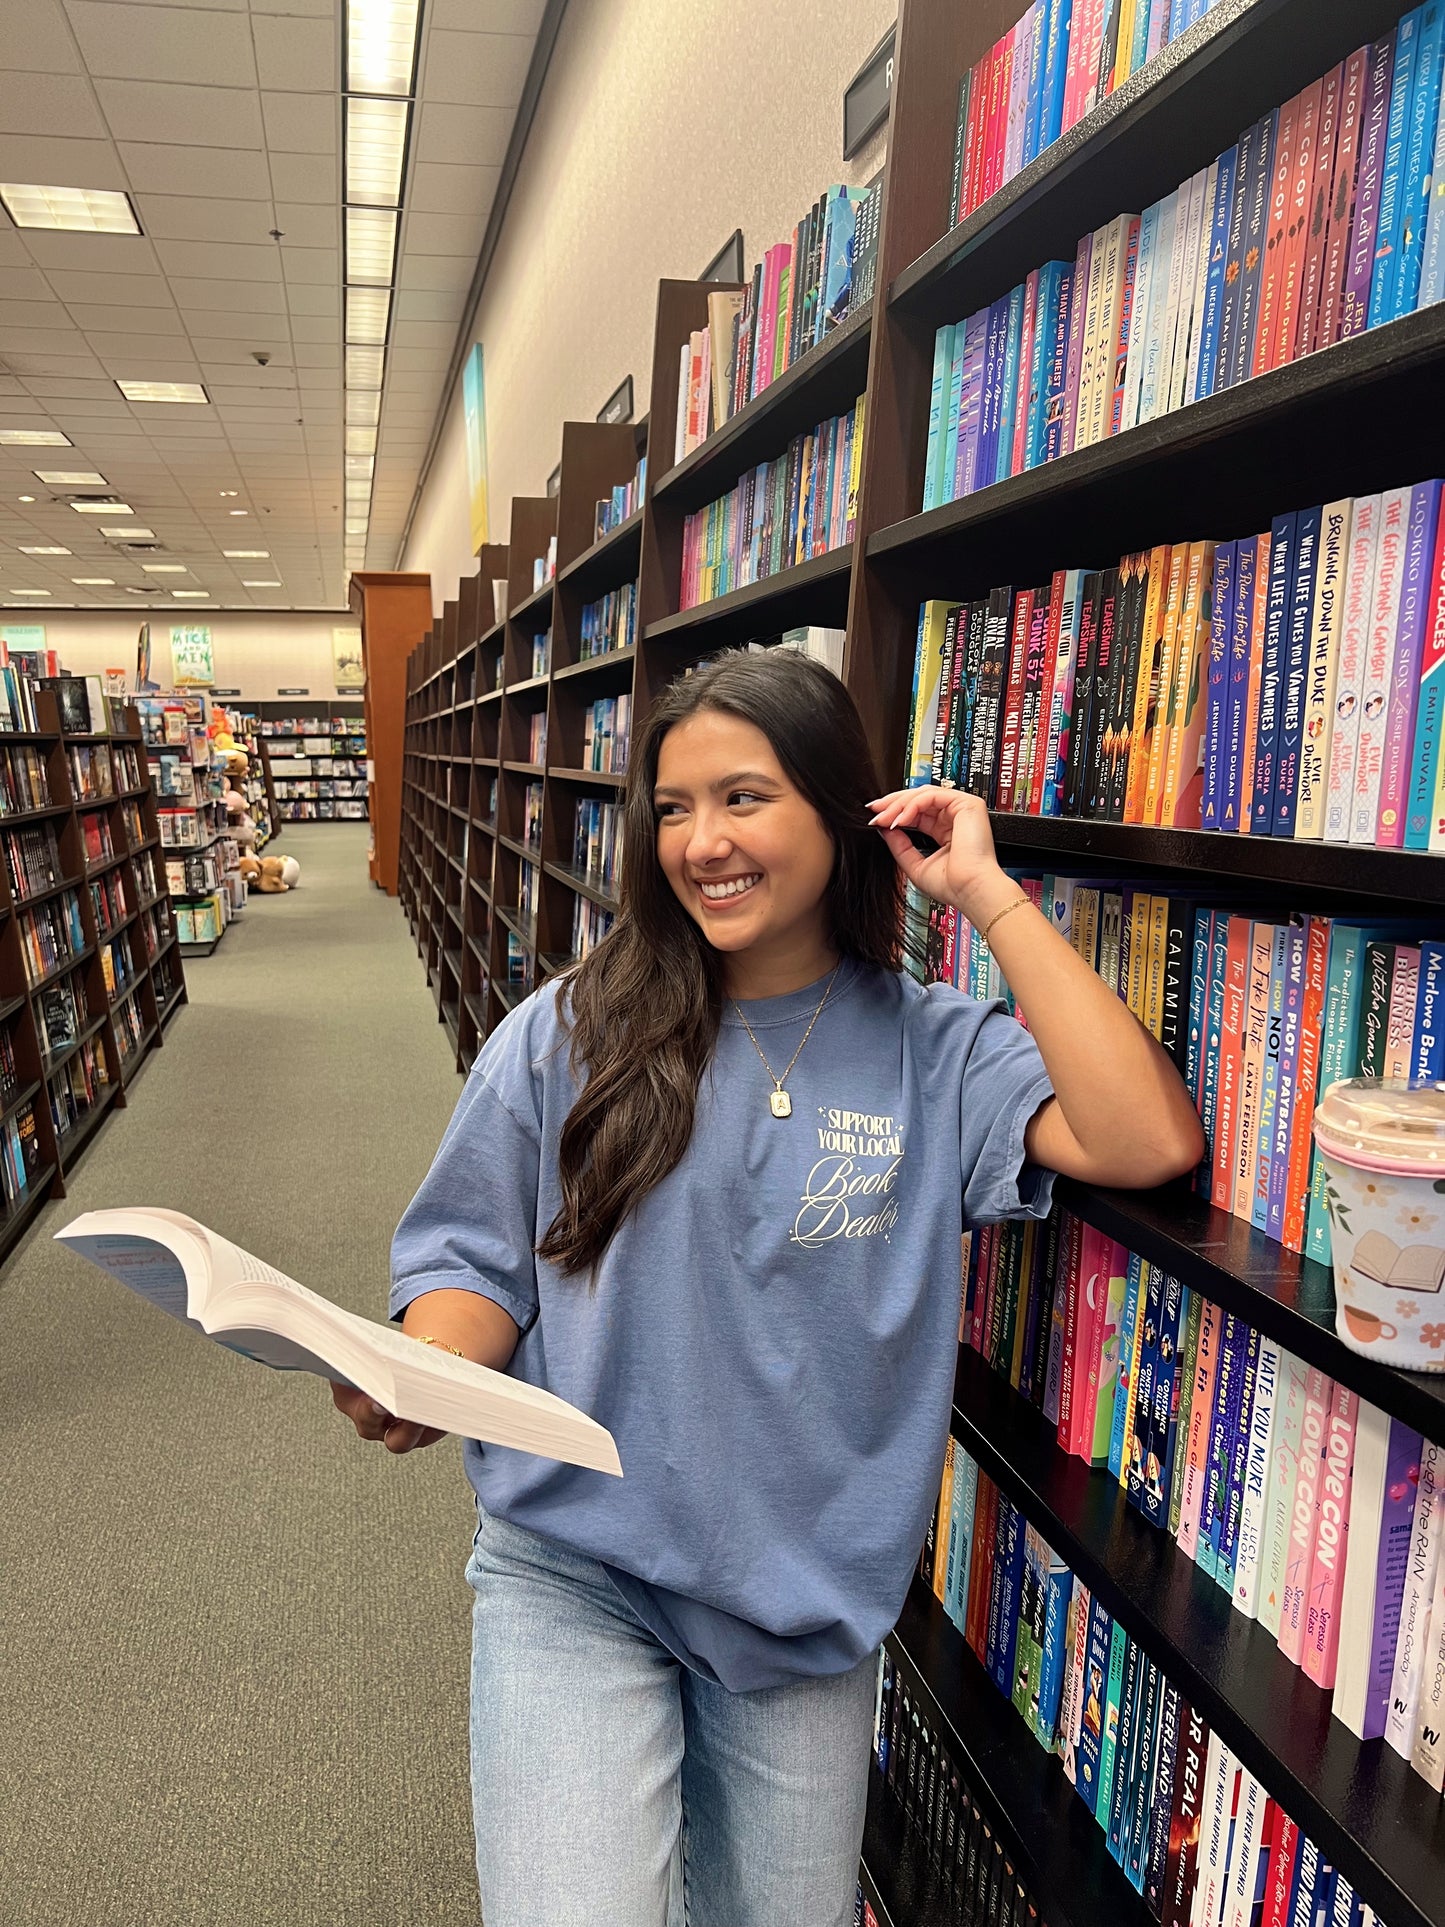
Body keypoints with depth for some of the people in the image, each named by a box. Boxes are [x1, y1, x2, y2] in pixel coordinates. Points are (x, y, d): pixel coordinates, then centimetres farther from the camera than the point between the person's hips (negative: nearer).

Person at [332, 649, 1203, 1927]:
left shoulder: (935, 1053, -7)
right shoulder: (570, 1034, -7)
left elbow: (1151, 1143, -22)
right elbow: (477, 1257, 0)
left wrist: (987, 895, -19)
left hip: (808, 1604, 2)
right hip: (572, 1571, -1)